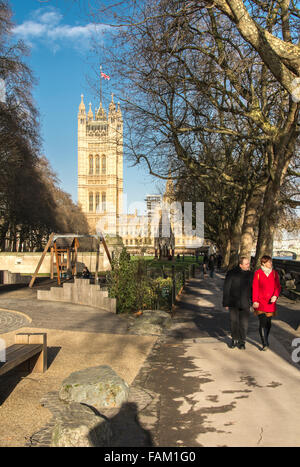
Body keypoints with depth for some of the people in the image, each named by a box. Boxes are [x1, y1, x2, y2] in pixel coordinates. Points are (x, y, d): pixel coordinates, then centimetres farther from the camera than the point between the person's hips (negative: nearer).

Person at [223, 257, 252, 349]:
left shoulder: (250, 274, 4)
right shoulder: (231, 273, -7)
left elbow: (252, 288, 13)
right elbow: (226, 289, -4)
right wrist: (226, 303, -4)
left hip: (245, 304, 2)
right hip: (233, 303, -2)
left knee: (244, 323, 1)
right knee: (234, 322, 7)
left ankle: (242, 341, 15)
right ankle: (234, 340, 24)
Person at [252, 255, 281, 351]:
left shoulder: (274, 273, 4)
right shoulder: (257, 273, -4)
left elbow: (278, 286, 4)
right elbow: (255, 287, -4)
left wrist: (275, 296, -14)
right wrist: (255, 301, -10)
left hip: (270, 302, 3)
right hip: (260, 302, -3)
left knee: (268, 322, 11)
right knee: (263, 322, -9)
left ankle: (265, 340, 33)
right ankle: (265, 344, -6)